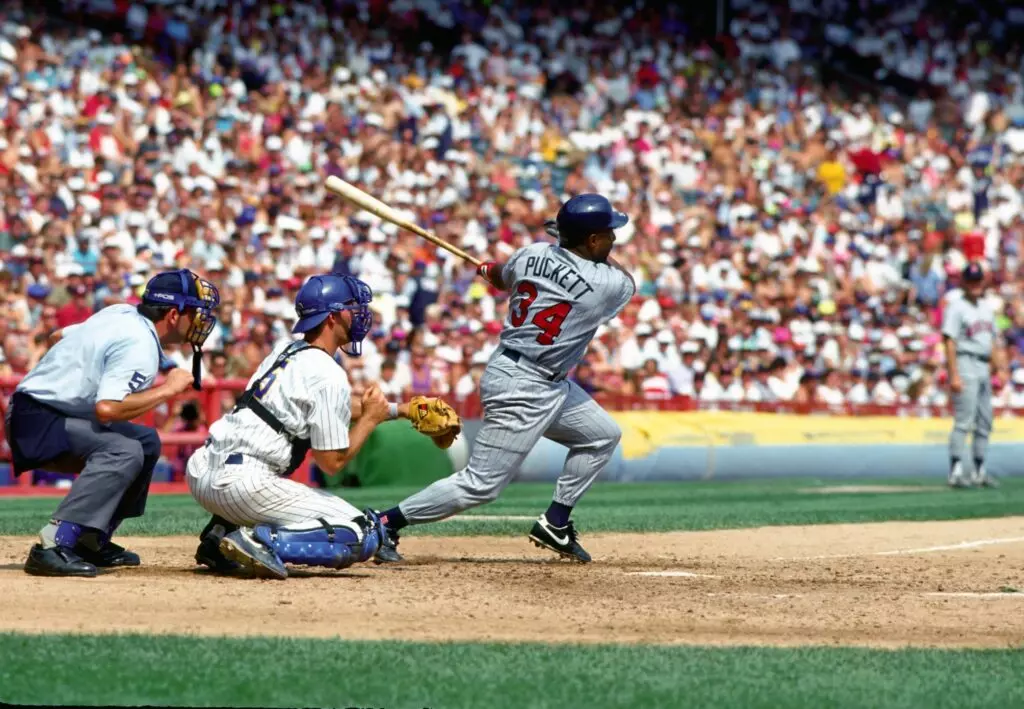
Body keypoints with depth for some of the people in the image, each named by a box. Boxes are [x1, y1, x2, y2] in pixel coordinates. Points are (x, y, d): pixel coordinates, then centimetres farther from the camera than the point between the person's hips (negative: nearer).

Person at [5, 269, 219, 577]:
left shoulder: (122, 313, 10)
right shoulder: (141, 346, -20)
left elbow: (60, 335, 24)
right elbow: (107, 408, -33)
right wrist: (167, 389, -21)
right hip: (37, 421, -11)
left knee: (146, 441, 16)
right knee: (124, 451, -30)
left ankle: (92, 541, 14)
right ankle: (52, 546, -35)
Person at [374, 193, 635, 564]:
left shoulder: (532, 254, -2)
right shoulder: (607, 285, -18)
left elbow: (500, 277, 21)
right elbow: (627, 281, 8)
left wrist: (490, 269, 42)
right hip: (523, 390, -9)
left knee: (603, 435, 20)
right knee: (481, 485, -4)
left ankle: (555, 525, 24)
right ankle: (385, 524, 1)